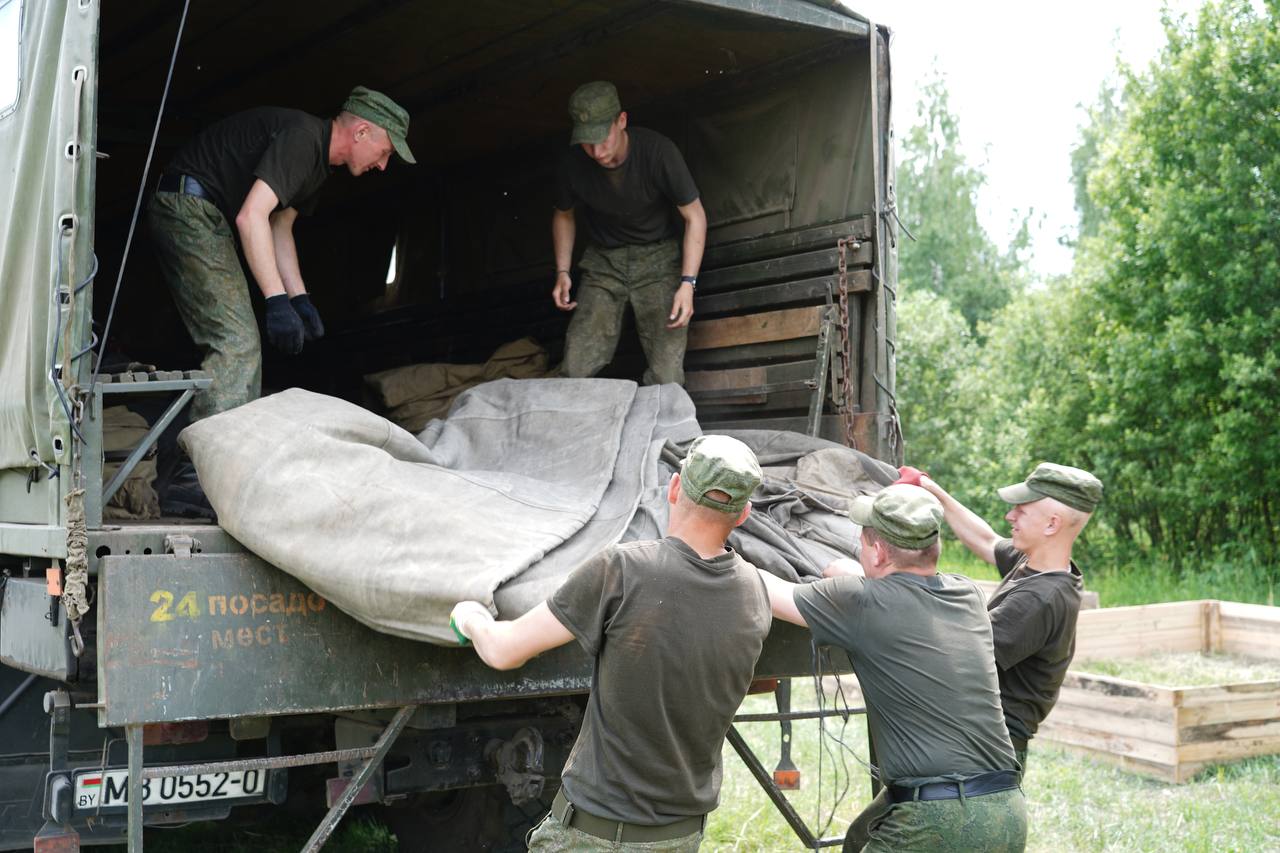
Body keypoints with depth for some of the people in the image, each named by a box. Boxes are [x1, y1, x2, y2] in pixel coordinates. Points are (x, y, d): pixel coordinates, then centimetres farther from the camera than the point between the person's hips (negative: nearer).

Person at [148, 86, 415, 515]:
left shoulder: (317, 158, 14)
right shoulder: (300, 137, -18)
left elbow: (280, 227, 22)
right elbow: (251, 216, -27)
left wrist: (300, 298, 12)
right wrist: (277, 300, -28)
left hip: (203, 215, 11)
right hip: (187, 205, -11)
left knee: (241, 346, 9)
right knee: (236, 341, -17)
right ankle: (193, 482, -21)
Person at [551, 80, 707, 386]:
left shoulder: (658, 151, -21)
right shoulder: (573, 163, -12)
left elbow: (695, 216, -11)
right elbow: (564, 215, 10)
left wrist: (688, 283, -20)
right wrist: (562, 272, 0)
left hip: (658, 257, -2)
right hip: (603, 259, 2)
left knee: (666, 374, -15)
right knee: (575, 370, -11)